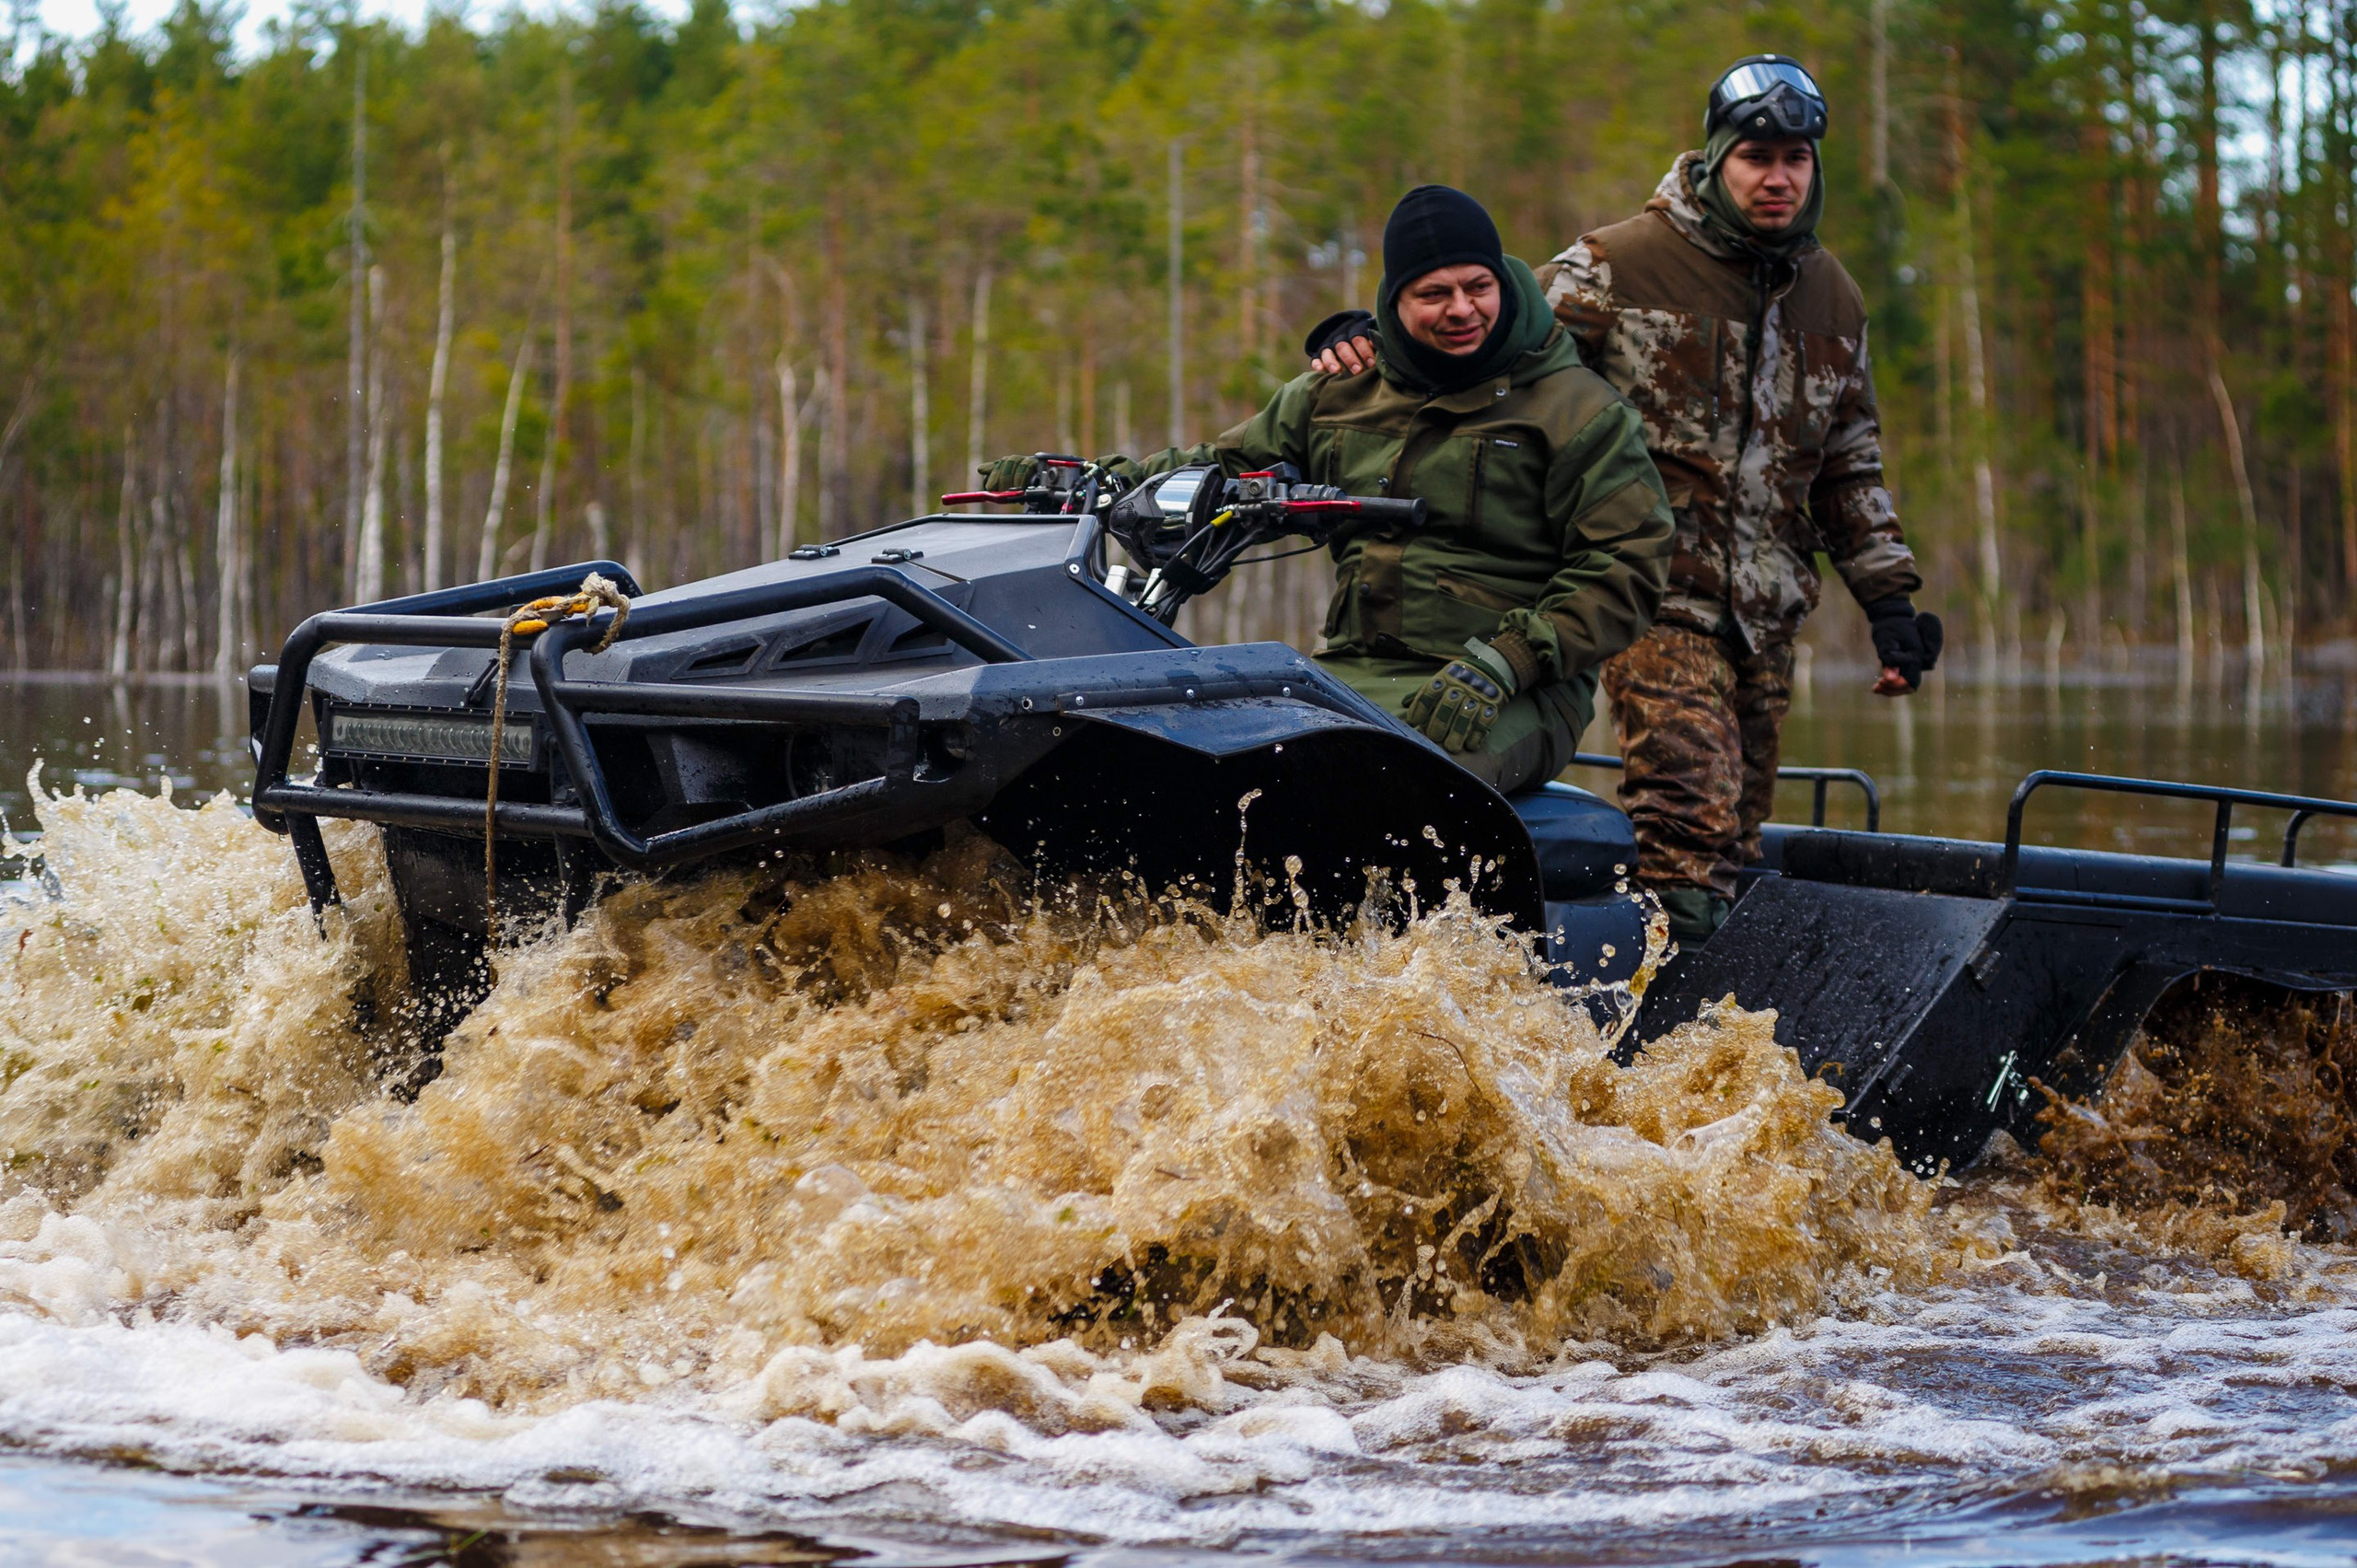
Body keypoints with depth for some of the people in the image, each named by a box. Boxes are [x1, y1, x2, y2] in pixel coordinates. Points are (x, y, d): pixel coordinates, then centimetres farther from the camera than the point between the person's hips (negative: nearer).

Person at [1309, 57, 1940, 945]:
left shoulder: (1832, 300, 15)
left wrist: (1889, 599, 19)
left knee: (1735, 841, 6)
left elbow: (1849, 469, 24)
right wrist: (1372, 333, -19)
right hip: (1659, 594, -6)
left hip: (1767, 609, 6)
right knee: (1691, 828, -21)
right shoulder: (1624, 265, -3)